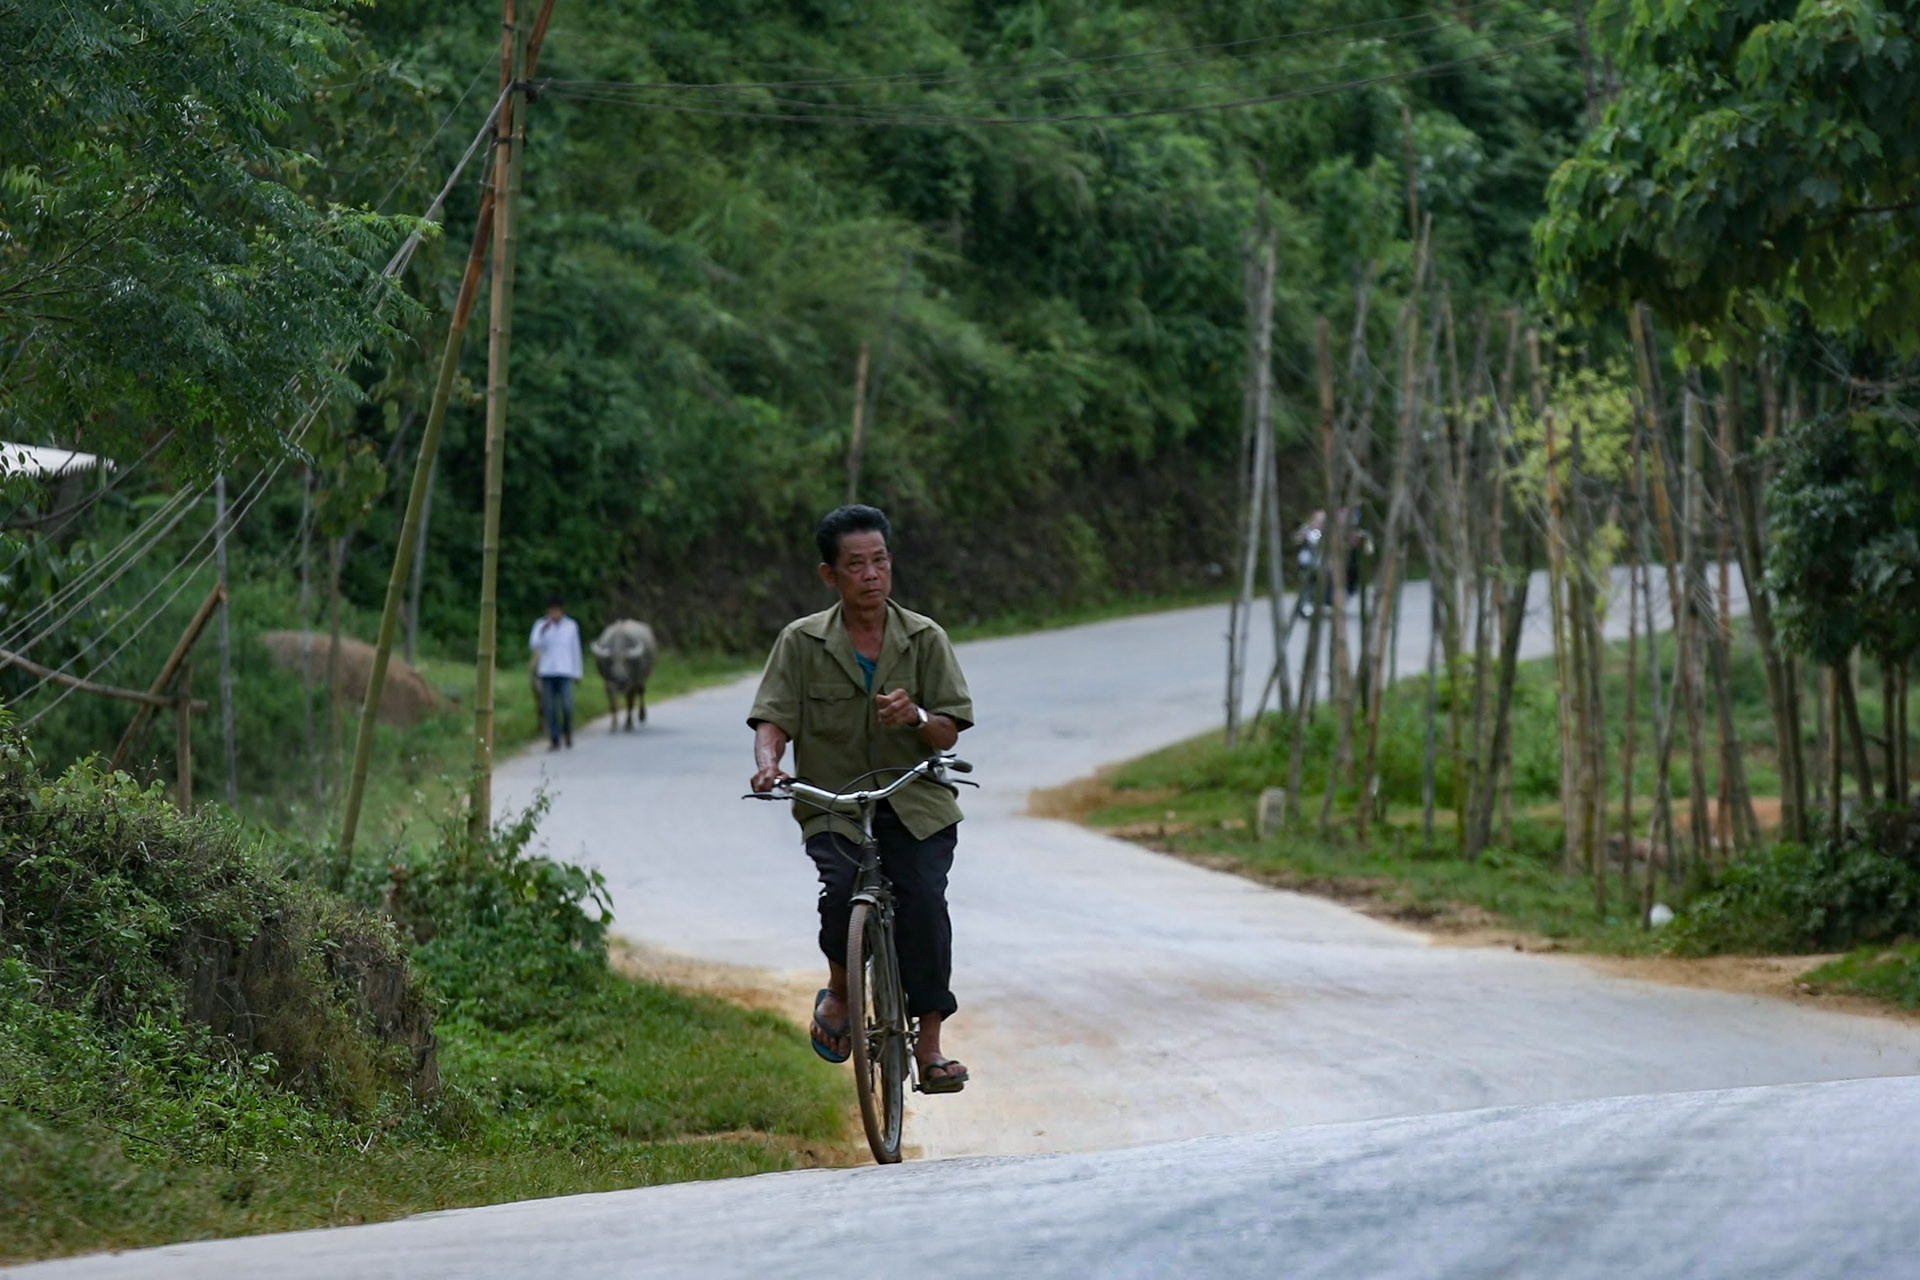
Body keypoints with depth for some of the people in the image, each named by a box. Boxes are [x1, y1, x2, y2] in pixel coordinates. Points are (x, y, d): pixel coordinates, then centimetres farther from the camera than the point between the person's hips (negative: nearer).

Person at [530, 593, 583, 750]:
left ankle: (567, 732, 17)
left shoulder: (571, 626, 4)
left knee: (567, 706, -10)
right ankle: (554, 741, 4)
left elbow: (575, 650, 8)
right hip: (547, 672, 1)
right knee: (550, 708, -2)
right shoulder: (541, 625, 3)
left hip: (565, 672, -1)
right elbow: (534, 645, -8)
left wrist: (577, 674, 7)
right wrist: (542, 631, -23)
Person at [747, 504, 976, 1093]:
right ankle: (838, 994, 3)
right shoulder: (802, 642, 2)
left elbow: (948, 734, 1)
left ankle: (930, 1045, -11)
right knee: (842, 890, -27)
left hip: (916, 804, 1)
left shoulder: (924, 638, 3)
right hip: (832, 804, 0)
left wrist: (915, 717, -22)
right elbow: (773, 719, -4)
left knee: (923, 900, -21)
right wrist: (768, 763, -27)